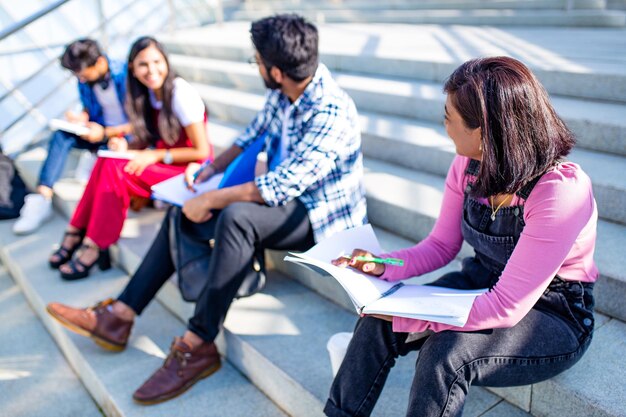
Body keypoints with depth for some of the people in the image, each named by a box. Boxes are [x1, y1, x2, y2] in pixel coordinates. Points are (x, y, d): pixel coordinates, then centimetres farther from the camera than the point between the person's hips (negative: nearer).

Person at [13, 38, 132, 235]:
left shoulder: (126, 76, -19)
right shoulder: (85, 80, -1)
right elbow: (89, 109, 15)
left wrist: (105, 133, -23)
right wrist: (81, 118, -9)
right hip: (100, 131, 6)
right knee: (61, 135, -18)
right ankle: (42, 198, -26)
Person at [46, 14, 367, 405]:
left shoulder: (332, 115, -28)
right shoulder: (282, 93, -1)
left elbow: (281, 186, -32)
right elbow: (252, 137, 15)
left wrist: (210, 200, -25)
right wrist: (213, 166, 3)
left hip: (320, 215, -9)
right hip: (285, 196, 9)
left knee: (236, 216, -37)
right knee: (184, 211, 2)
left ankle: (198, 346, -25)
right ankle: (119, 317, 2)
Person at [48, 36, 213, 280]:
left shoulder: (181, 94, -18)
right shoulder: (144, 94, 5)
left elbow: (202, 152, -17)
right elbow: (145, 139, 14)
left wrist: (156, 156, -18)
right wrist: (126, 147, -8)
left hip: (190, 170, -7)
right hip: (161, 159, 7)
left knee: (116, 169, -24)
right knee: (106, 162, -17)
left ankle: (94, 249, -13)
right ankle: (76, 234, -9)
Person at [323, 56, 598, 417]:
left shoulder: (561, 191, -29)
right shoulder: (469, 165, -8)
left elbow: (507, 309, -29)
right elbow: (441, 246, 3)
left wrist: (406, 314, -29)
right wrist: (383, 267, -15)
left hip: (554, 316, -6)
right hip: (484, 283, 6)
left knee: (446, 351, -32)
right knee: (378, 321, -15)